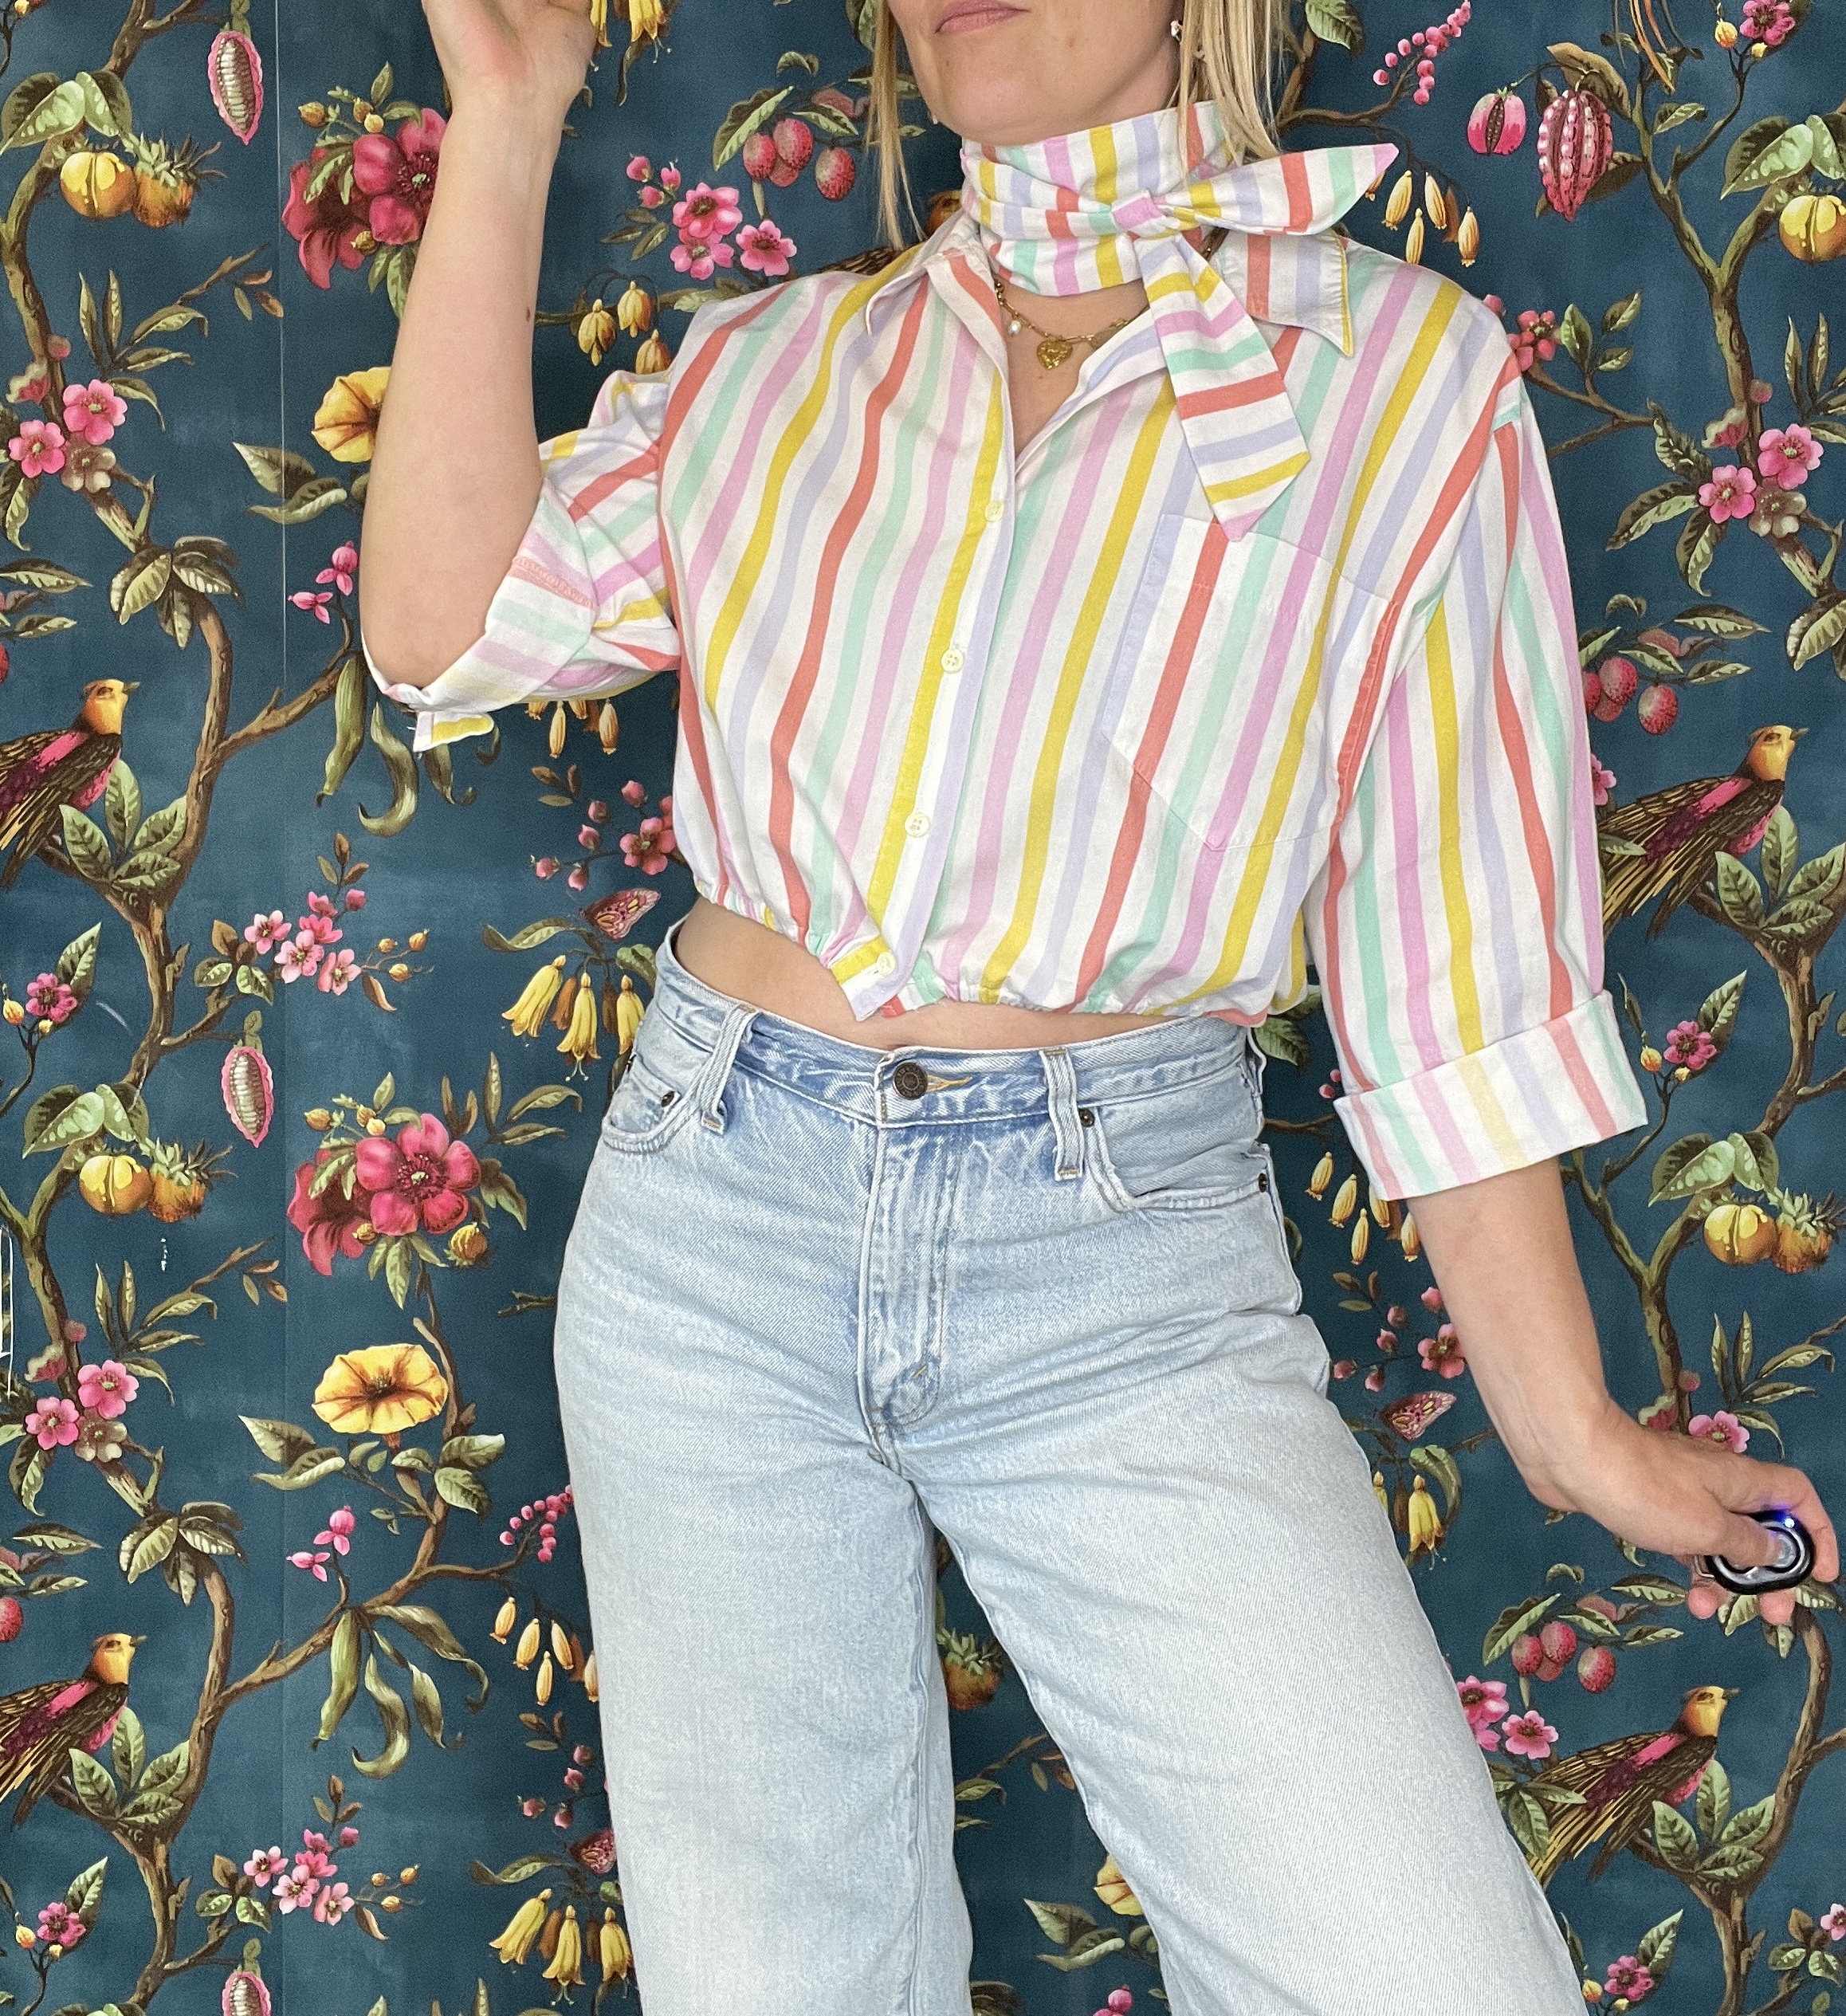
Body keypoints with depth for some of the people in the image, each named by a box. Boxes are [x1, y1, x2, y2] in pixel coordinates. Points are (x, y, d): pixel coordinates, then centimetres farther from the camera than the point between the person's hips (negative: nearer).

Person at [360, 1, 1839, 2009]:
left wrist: (1564, 1421, 1)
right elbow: (444, 626, -3)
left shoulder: (1409, 376, -1)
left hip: (1128, 1279, -2)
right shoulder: (772, 369, 9)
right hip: (714, 1222, 3)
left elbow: (1450, 971, 0)